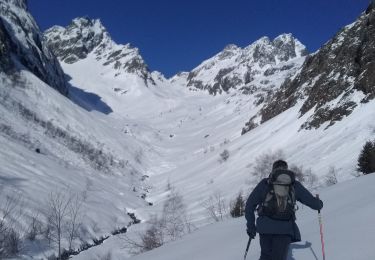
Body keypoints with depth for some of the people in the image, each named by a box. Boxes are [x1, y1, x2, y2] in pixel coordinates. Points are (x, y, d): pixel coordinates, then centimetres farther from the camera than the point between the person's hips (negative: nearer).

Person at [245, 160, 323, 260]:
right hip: (285, 228, -1)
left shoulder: (265, 183, 13)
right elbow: (312, 201, 15)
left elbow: (250, 205, 10)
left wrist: (250, 225, 16)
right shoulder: (294, 185, 13)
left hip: (265, 226, 1)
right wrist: (319, 204, 38)